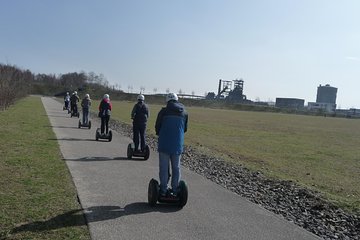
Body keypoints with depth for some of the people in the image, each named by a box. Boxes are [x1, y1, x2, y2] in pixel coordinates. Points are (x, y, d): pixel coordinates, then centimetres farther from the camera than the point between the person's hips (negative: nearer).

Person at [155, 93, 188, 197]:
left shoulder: (164, 111, -7)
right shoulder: (184, 112, 4)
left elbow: (157, 127, -1)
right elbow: (185, 129, 12)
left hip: (164, 144, -2)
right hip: (178, 145, 3)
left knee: (163, 168, 7)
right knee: (176, 168, 12)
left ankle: (163, 190, 11)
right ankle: (175, 190, 17)